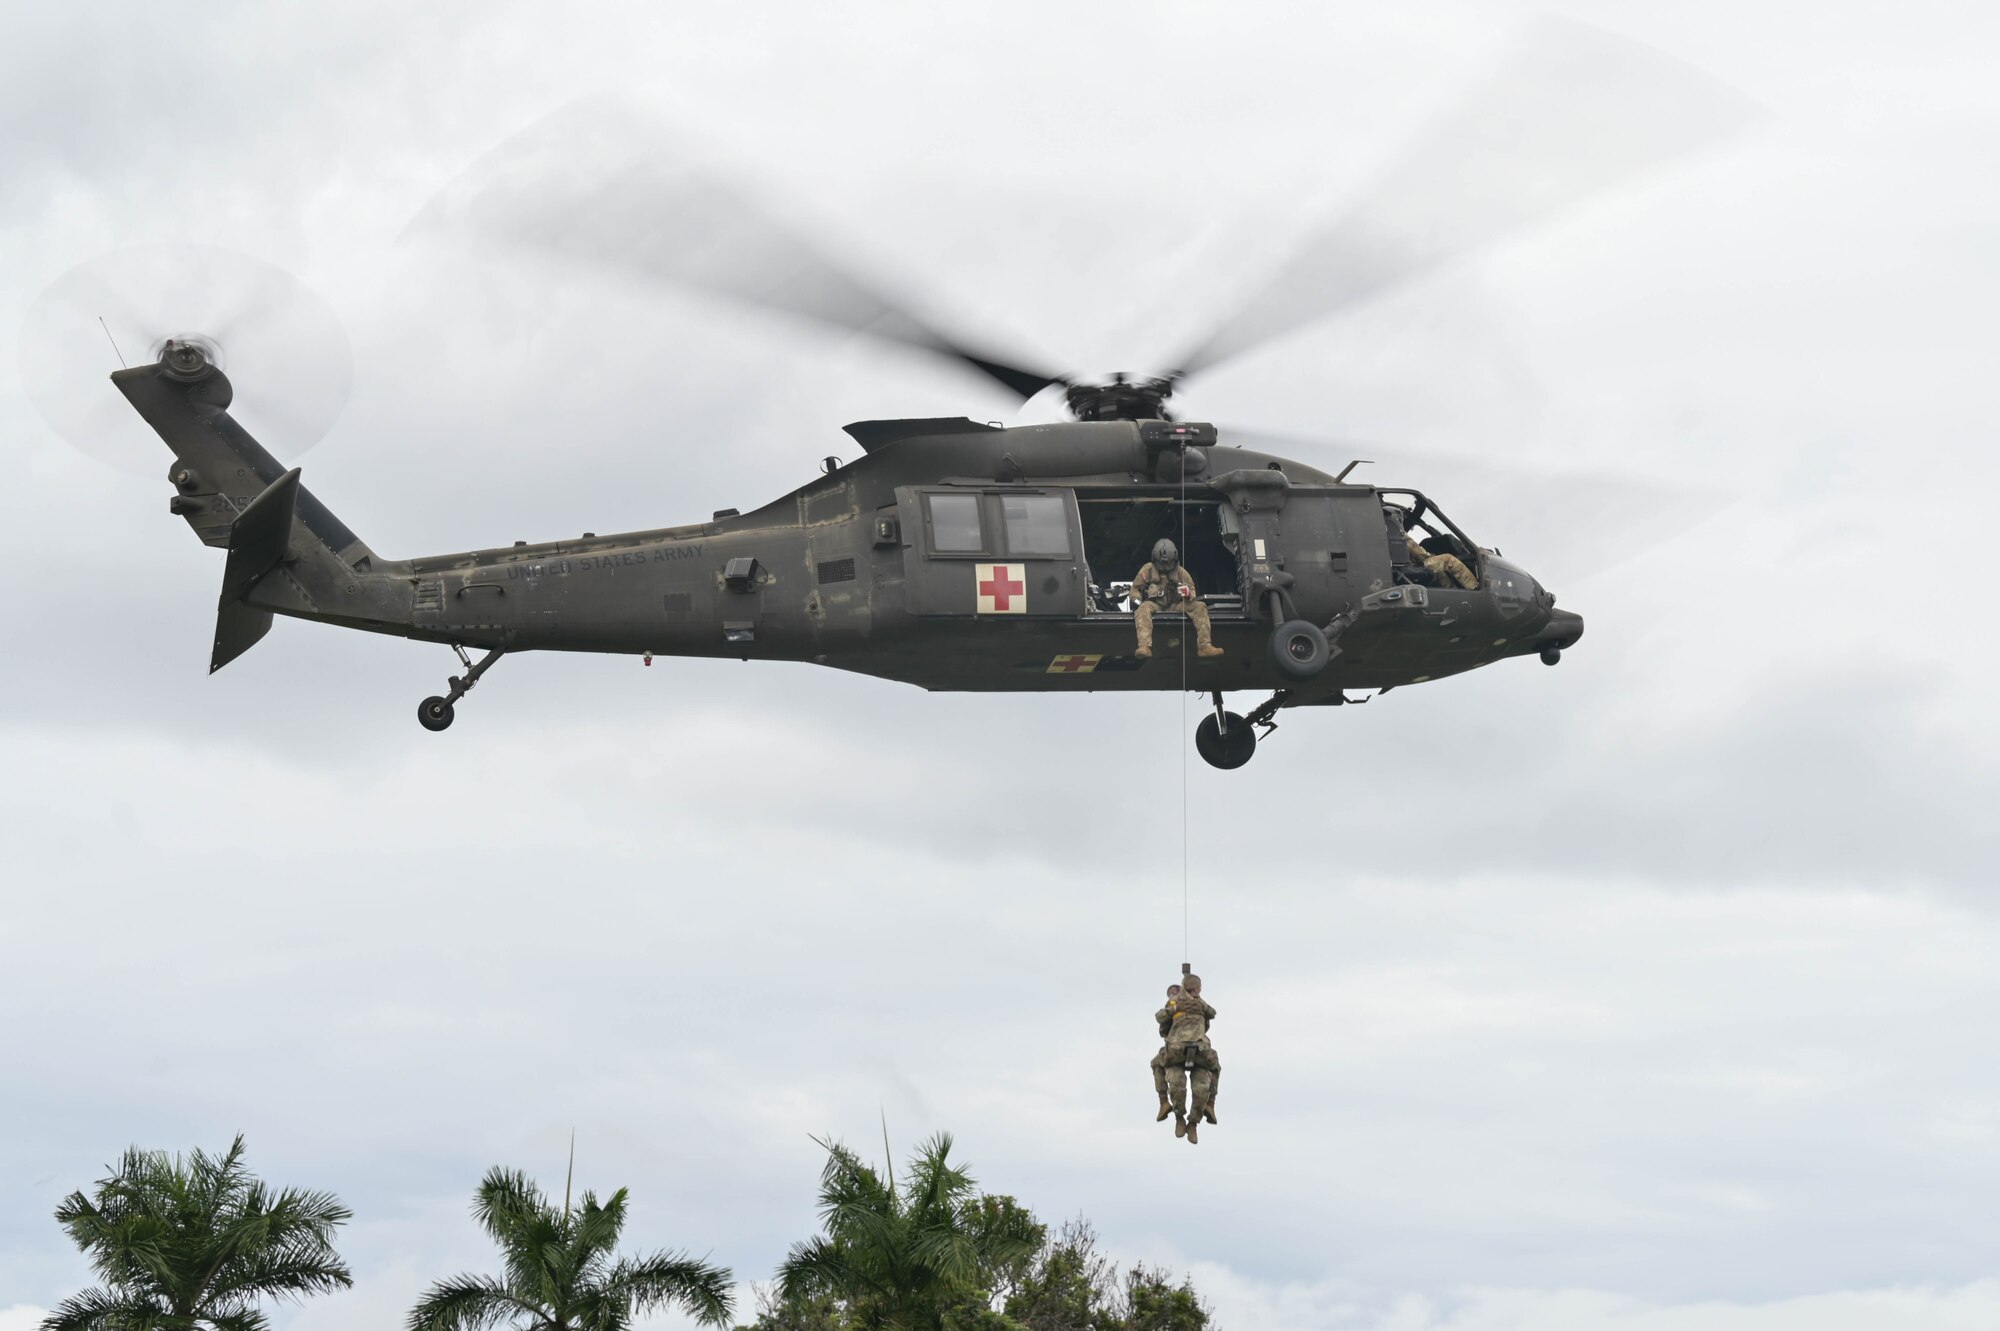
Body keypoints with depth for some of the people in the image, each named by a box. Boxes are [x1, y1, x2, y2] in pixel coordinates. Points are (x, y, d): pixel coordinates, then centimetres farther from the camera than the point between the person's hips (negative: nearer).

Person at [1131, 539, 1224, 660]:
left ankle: (1204, 646, -31)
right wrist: (1136, 602, -13)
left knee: (1200, 607, -20)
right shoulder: (1148, 570, 5)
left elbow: (1192, 590, 10)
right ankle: (1145, 647, -55)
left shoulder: (1180, 572, 10)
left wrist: (1188, 593, -17)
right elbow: (1136, 588, 9)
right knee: (1143, 609, -39)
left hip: (1175, 605, 3)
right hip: (1155, 605, -3)